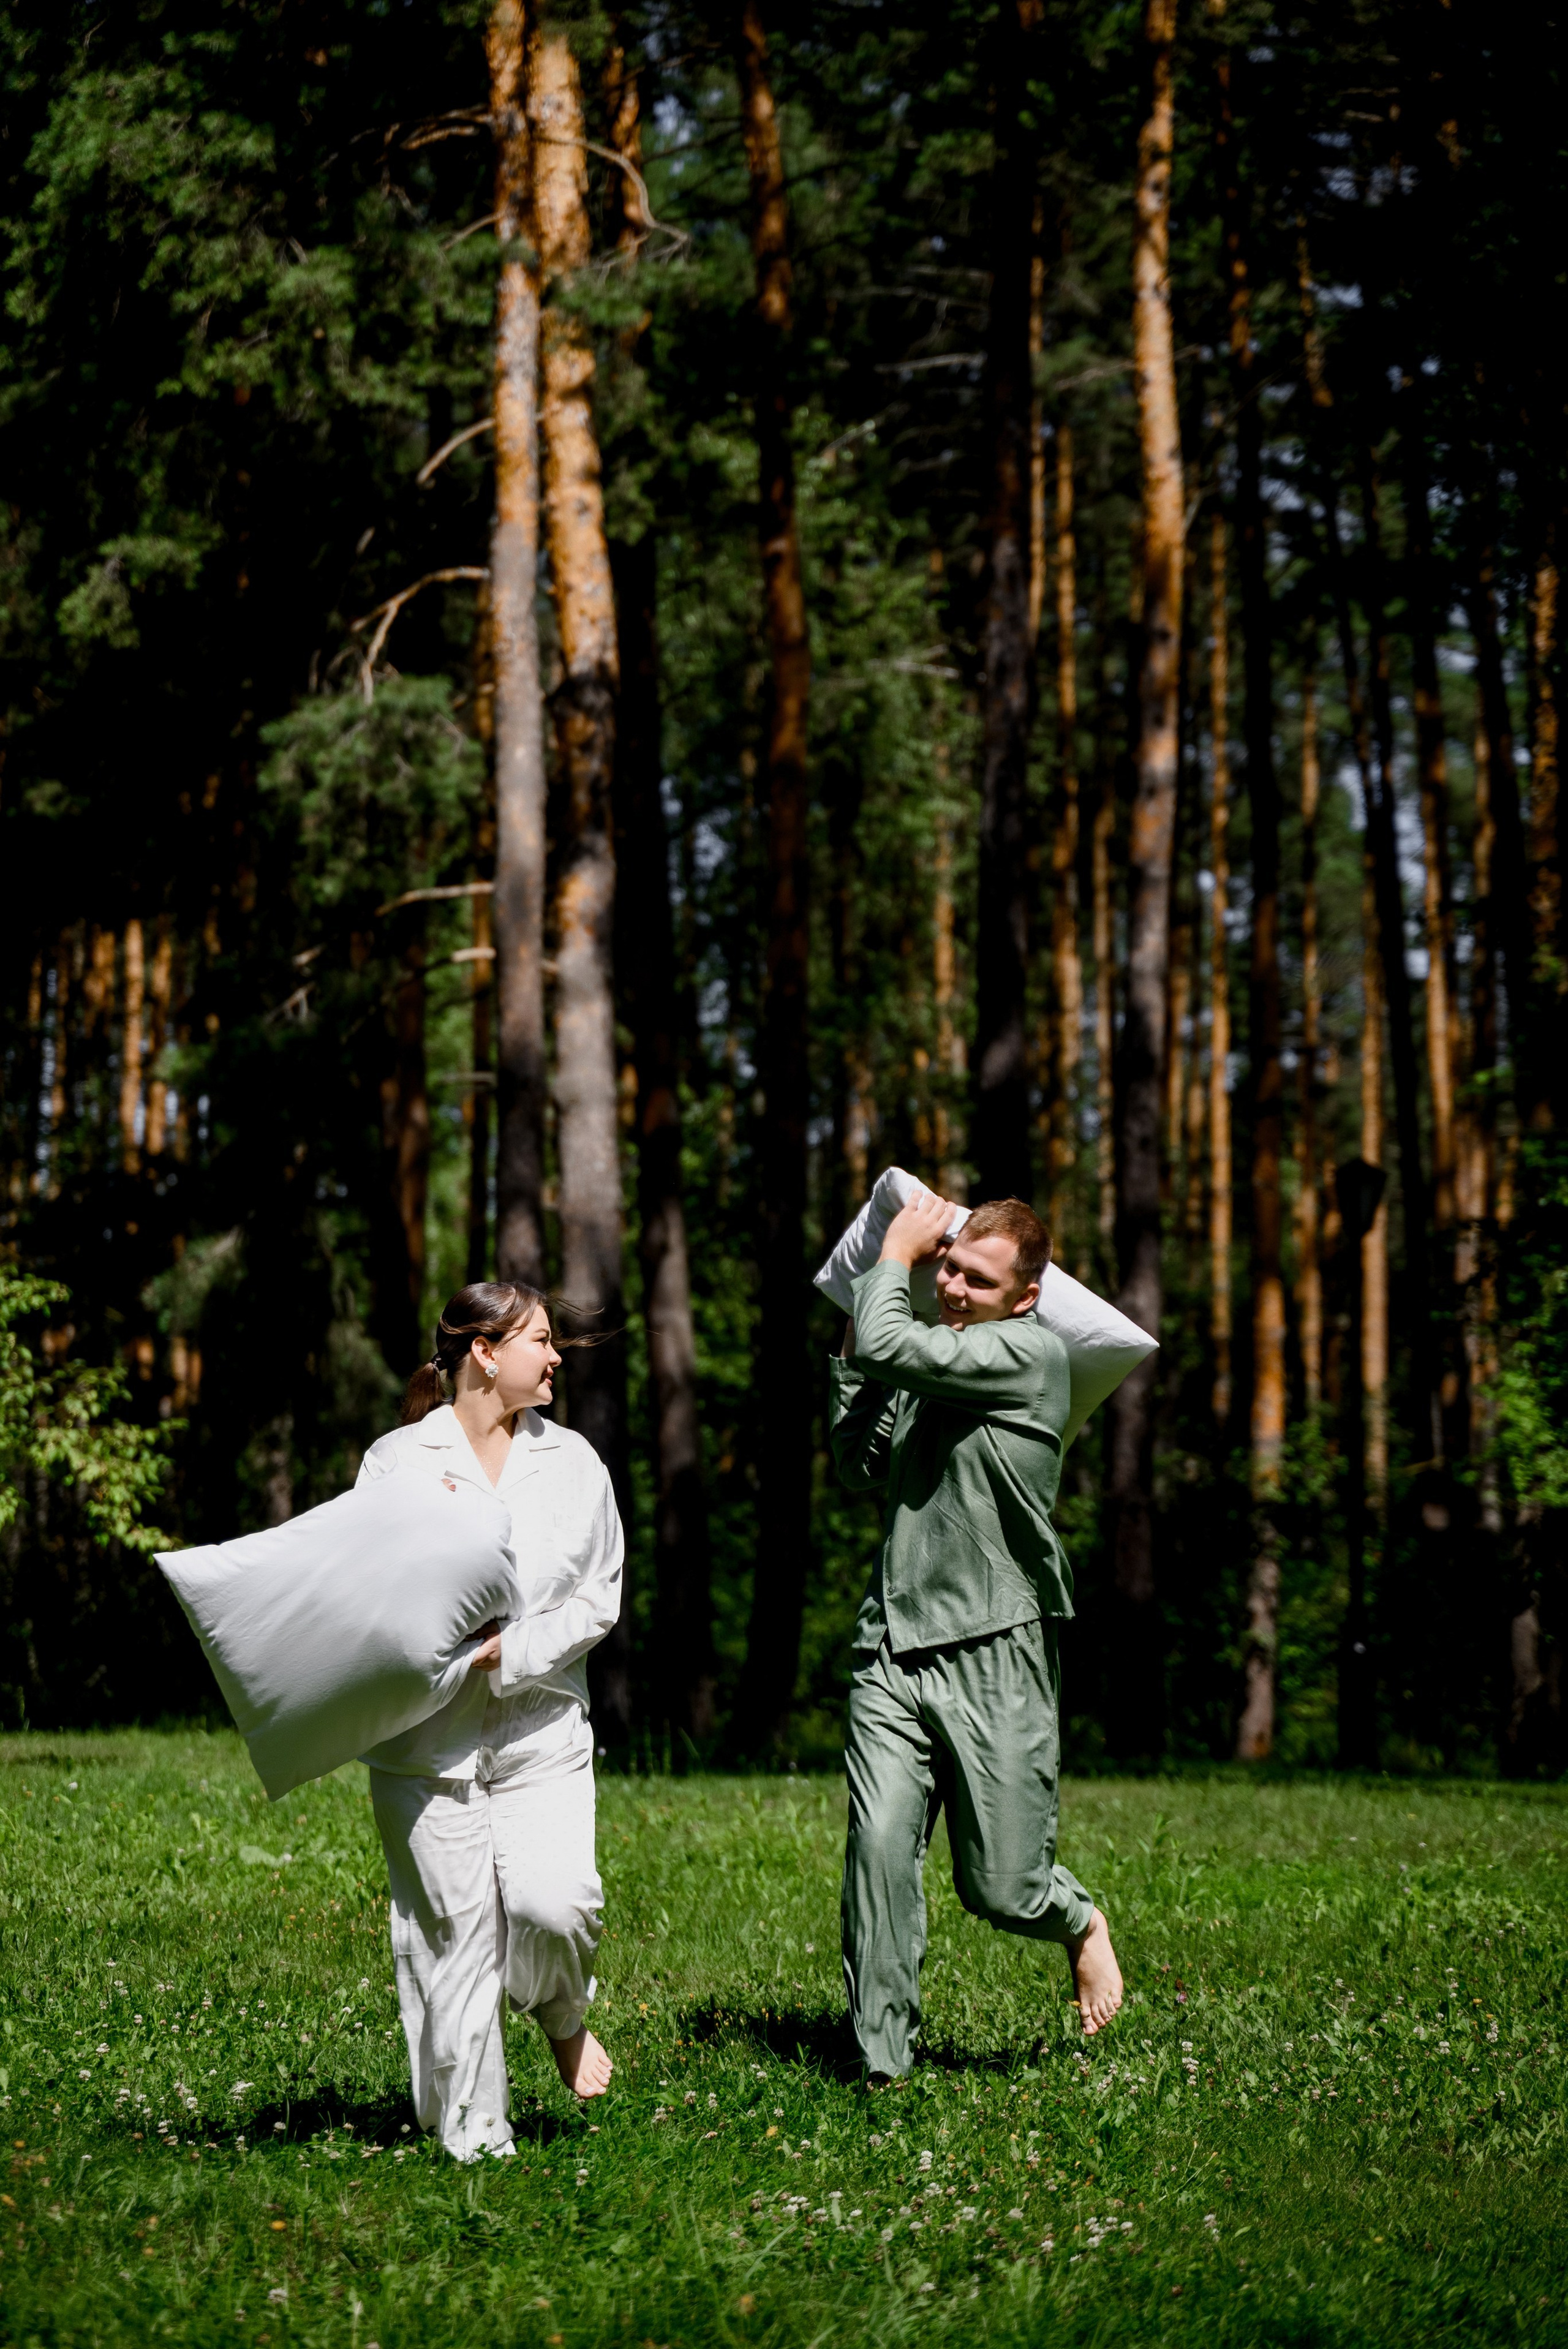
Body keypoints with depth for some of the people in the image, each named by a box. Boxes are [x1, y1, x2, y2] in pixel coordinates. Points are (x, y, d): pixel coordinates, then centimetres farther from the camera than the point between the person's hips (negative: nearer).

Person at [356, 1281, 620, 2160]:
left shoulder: (572, 1461, 9)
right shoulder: (397, 1461, 1)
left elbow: (600, 1598, 8)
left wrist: (512, 1649, -8)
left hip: (542, 1733, 1)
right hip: (425, 1740, -1)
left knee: (555, 1900, -18)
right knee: (452, 1930, -2)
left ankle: (563, 2013, 17)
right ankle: (471, 2134, 10)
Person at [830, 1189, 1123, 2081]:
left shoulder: (1032, 1354, -8)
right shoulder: (936, 1362, 14)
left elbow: (887, 1344, -16)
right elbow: (863, 1465, 24)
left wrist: (893, 1258, 0)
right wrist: (852, 1361, 17)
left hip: (997, 1656, -5)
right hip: (894, 1653, 5)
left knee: (1003, 1891, 1)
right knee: (879, 1851, -11)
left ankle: (1079, 1920, 36)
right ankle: (882, 2067, -4)